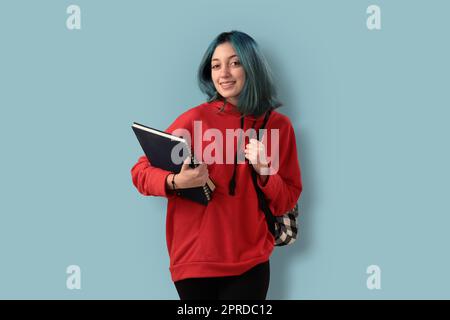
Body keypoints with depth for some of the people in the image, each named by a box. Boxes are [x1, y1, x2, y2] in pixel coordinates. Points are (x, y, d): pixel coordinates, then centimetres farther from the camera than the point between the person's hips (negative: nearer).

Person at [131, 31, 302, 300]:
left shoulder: (279, 125, 1)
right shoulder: (195, 119, -5)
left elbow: (287, 202, 4)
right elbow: (141, 172, -1)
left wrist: (264, 171, -14)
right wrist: (175, 181, -20)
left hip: (250, 264, 1)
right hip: (194, 262, -1)